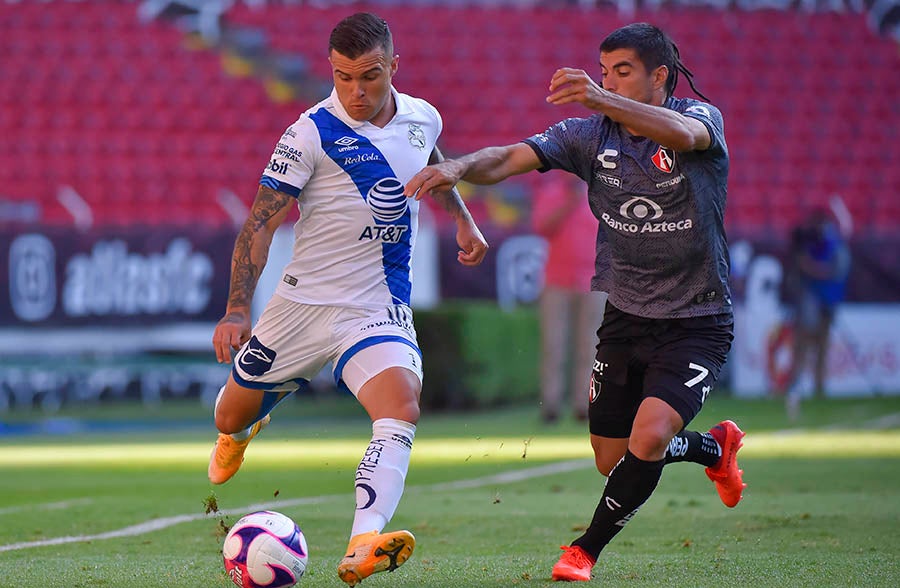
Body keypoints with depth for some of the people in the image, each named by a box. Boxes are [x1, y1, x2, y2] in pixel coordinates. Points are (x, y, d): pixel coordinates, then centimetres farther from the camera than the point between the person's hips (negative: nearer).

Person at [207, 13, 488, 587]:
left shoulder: (422, 118, 2)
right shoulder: (312, 134, -13)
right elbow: (261, 222, -13)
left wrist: (463, 219, 32)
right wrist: (237, 308, -21)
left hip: (380, 311, 1)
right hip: (303, 303, -1)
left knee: (402, 404, -28)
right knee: (231, 419, 12)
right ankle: (243, 431, 53)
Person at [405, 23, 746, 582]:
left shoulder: (702, 116, -16)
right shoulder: (592, 134, -4)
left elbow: (683, 134, -41)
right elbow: (510, 158, -14)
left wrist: (601, 100, -57)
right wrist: (458, 167, -38)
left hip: (697, 323, -5)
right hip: (626, 319, 5)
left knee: (648, 439, -24)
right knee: (613, 462, 12)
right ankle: (715, 447, 43)